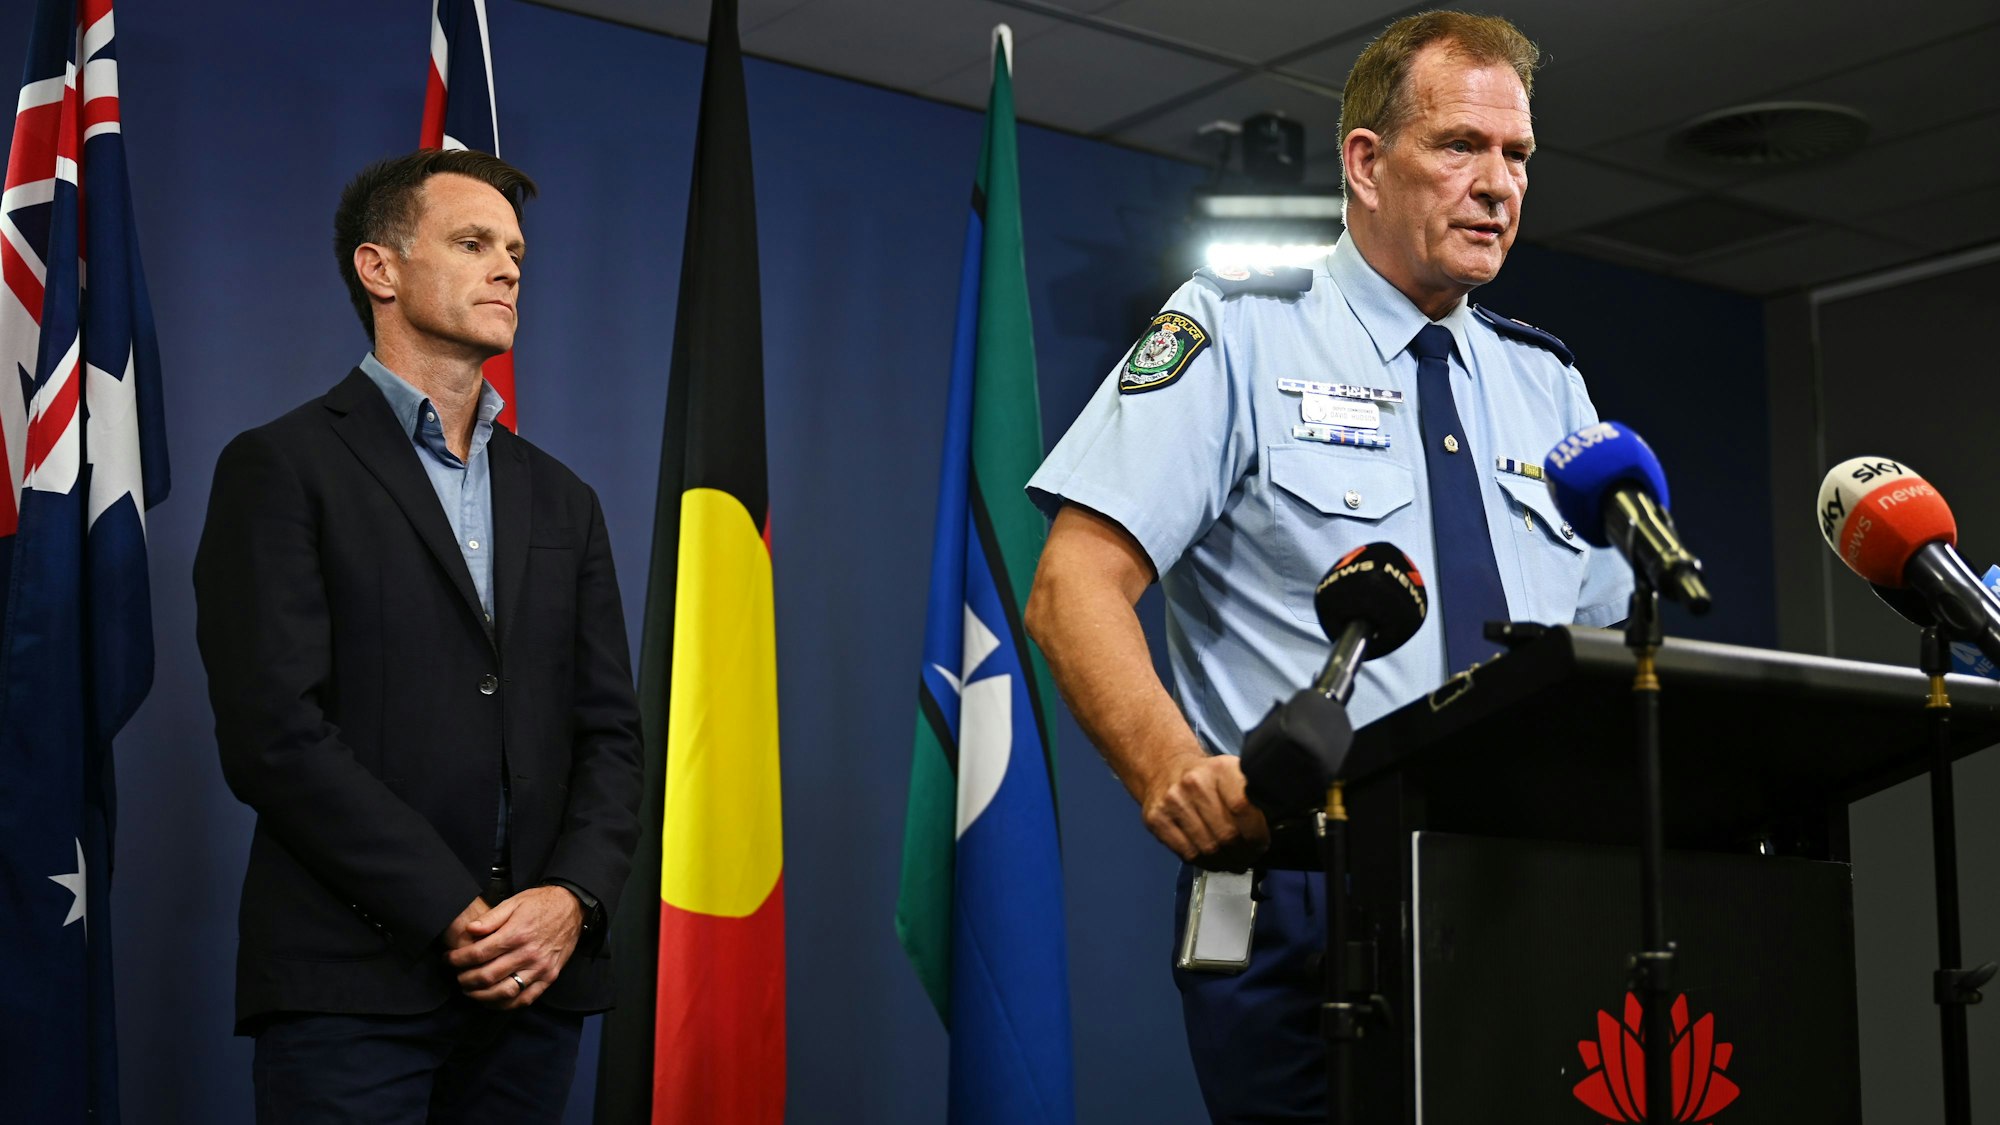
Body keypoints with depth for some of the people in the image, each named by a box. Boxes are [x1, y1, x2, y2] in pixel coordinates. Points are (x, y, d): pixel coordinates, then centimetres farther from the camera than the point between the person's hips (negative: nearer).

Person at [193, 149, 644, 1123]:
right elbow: (274, 733, -10)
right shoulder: (280, 468, -1)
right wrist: (456, 917, -13)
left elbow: (611, 732, 13)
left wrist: (574, 897, -6)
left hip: (534, 986, 5)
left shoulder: (561, 501, 17)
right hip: (352, 990, -5)